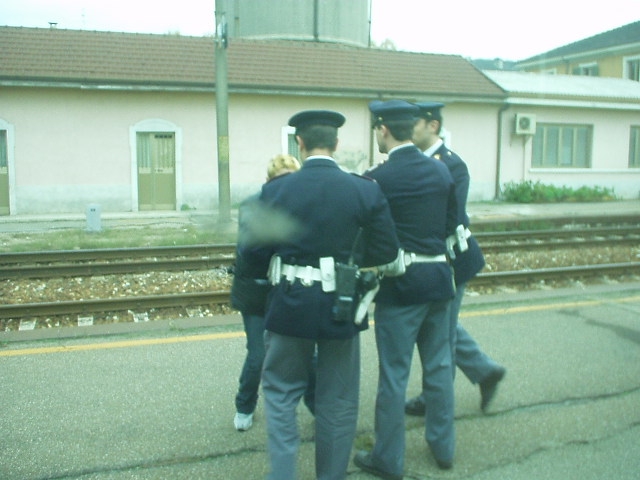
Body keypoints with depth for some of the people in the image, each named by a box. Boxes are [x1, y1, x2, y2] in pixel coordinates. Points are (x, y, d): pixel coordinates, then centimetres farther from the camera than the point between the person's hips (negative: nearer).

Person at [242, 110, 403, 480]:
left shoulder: (275, 191, -8)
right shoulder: (367, 190, -7)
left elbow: (256, 254, -4)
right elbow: (386, 253, -4)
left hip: (290, 306, 0)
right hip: (342, 309, 1)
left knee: (281, 392, 18)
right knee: (338, 400, 15)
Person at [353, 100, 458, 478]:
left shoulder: (378, 178, -13)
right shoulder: (441, 171, 5)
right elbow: (451, 225, 11)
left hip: (400, 283, -6)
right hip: (439, 278, 6)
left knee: (394, 373, 4)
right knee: (439, 366, 17)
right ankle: (444, 446, 31)